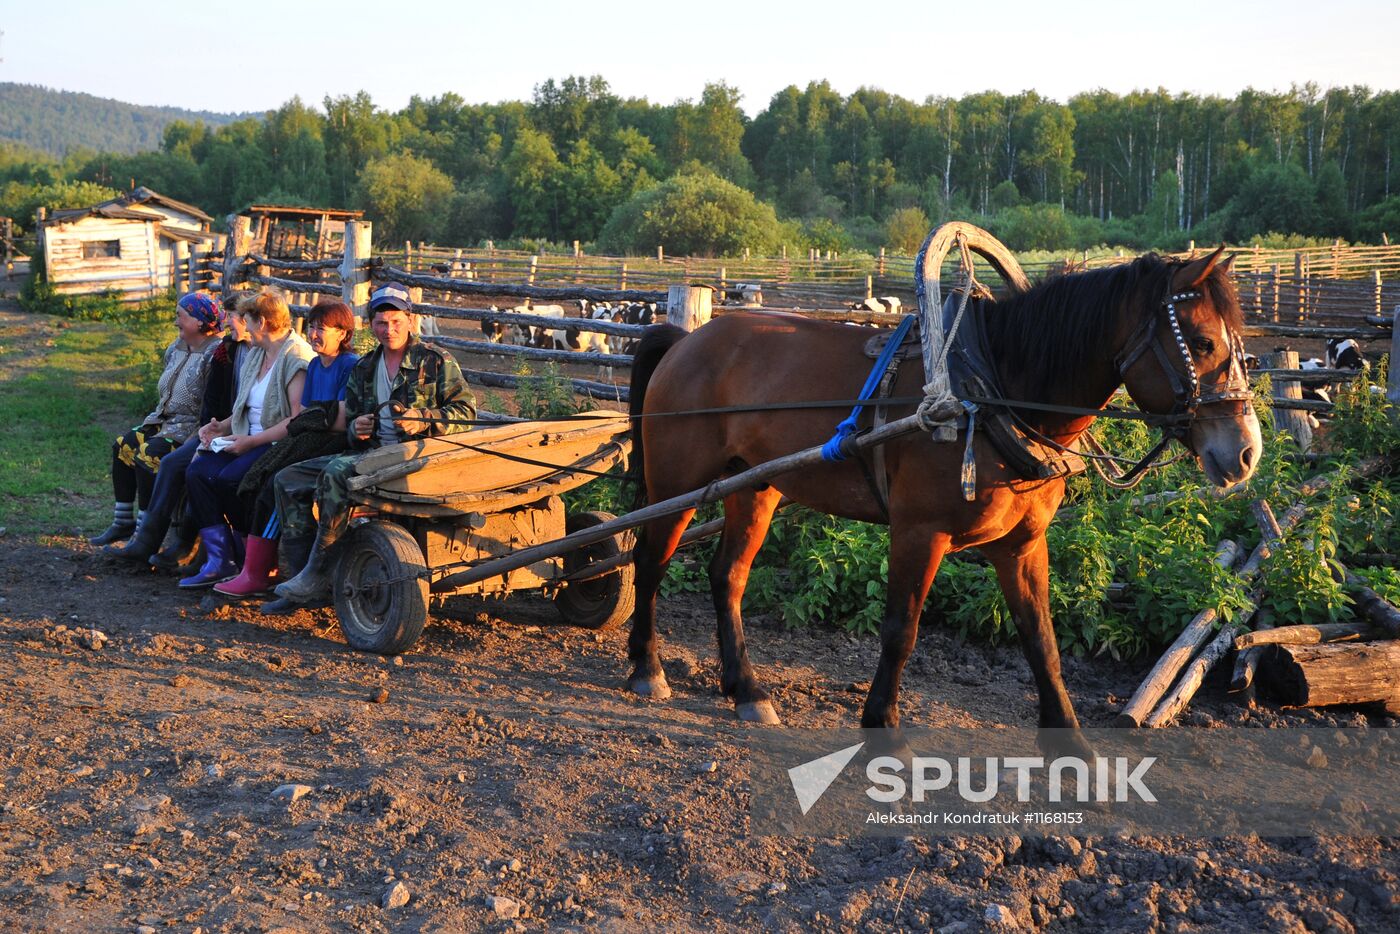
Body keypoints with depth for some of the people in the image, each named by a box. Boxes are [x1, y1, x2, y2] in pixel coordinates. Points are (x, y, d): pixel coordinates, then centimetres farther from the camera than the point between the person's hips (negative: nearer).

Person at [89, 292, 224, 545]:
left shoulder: (215, 354, -18)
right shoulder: (176, 348, 14)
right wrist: (155, 420, 10)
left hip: (192, 428, -10)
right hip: (166, 420, 10)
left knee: (148, 454, -24)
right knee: (123, 445, 1)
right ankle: (123, 523, 7)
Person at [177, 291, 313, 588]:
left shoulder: (297, 358, -12)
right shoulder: (255, 355, 18)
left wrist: (252, 440, -20)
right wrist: (219, 428, 6)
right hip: (250, 442, 9)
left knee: (227, 479, -28)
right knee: (197, 471, -13)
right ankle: (219, 562, -15)